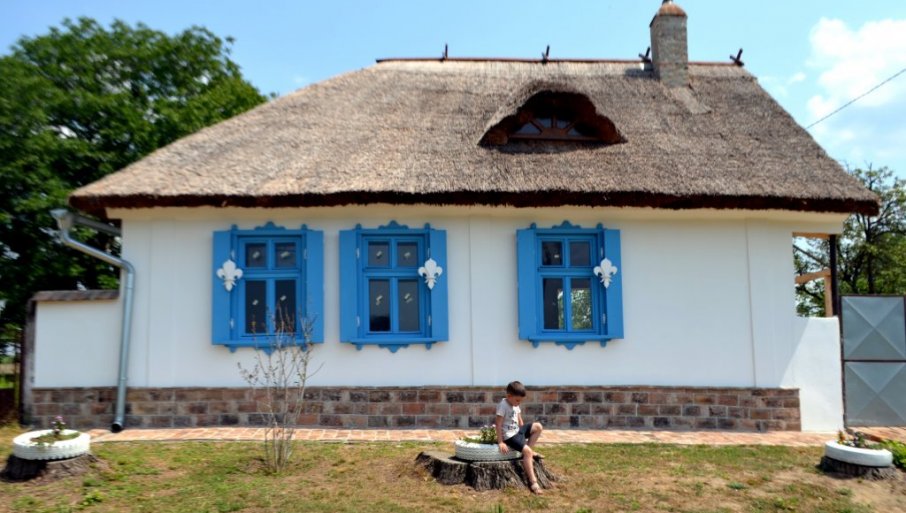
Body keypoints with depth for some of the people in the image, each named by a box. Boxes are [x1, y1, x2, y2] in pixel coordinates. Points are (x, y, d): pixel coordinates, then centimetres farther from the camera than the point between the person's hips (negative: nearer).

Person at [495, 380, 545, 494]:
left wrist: (523, 432, 11)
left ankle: (530, 451, 4)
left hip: (517, 431, 9)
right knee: (526, 451, -25)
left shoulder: (516, 405, 8)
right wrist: (500, 442, -23)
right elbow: (498, 424, -21)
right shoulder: (503, 406, -19)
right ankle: (533, 482, -24)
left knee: (538, 427, -4)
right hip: (509, 435, -9)